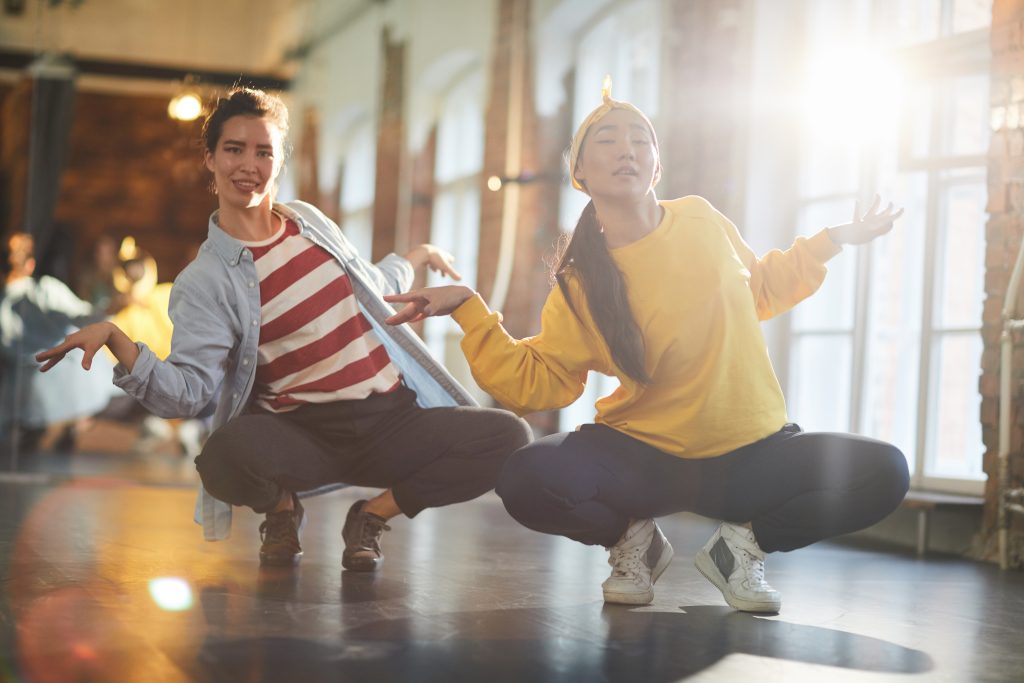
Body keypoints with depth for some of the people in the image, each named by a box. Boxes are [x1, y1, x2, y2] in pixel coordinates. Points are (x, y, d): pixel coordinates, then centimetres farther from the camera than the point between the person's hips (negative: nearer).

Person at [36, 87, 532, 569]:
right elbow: (185, 392, -17)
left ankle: (373, 515, 3)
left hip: (392, 415, 4)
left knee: (507, 438, -19)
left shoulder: (309, 220, 11)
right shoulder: (204, 282, -4)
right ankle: (282, 510, 3)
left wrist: (417, 255, 32)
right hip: (303, 434, -4)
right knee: (223, 457, -37)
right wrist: (114, 338, -30)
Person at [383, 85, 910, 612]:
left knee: (883, 473, -22)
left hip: (753, 452, 2)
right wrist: (468, 308, -15)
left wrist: (835, 239, 15)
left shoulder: (702, 221, 0)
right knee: (525, 479, -30)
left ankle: (740, 544, 2)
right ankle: (634, 540, 3)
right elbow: (535, 382, -8)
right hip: (647, 457, -2)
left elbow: (760, 289, 19)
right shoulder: (581, 286, -5)